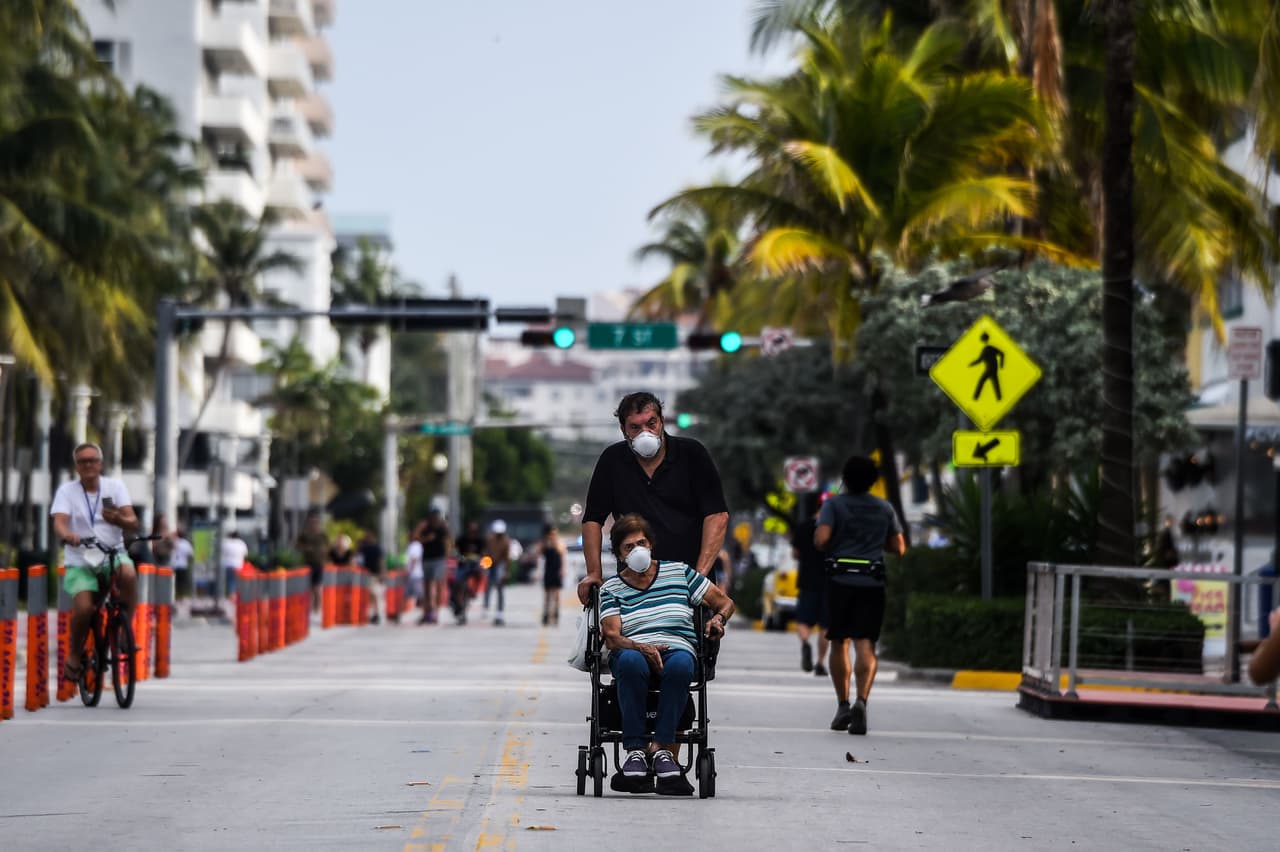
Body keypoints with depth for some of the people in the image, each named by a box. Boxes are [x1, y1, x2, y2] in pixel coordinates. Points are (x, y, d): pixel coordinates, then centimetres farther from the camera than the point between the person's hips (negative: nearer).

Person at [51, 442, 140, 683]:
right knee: (84, 608, -25)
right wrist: (67, 535, -40)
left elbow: (133, 523, -7)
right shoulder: (67, 491, 0)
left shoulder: (115, 487, 3)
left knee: (128, 574, -34)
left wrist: (118, 519, -31)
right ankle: (74, 656, 3)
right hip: (80, 561, -1)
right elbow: (59, 522, -16)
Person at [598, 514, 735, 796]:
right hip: (633, 650, 0)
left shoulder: (678, 572, 18)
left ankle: (660, 747, -37)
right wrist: (643, 648, -20)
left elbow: (725, 602, 22)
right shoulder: (611, 588, 16)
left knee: (680, 664, -39)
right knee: (631, 661, -40)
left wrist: (718, 618, -2)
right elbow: (612, 636, 0)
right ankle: (635, 749, -38)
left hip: (677, 648, 0)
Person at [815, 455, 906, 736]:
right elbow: (899, 548, 9)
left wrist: (830, 549, 8)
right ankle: (861, 701, -25)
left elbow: (820, 539, -14)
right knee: (865, 645, -5)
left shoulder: (834, 505, -1)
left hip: (840, 580, -1)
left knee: (839, 643, 12)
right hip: (872, 583, 1)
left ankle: (842, 705, 13)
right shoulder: (885, 509, 8)